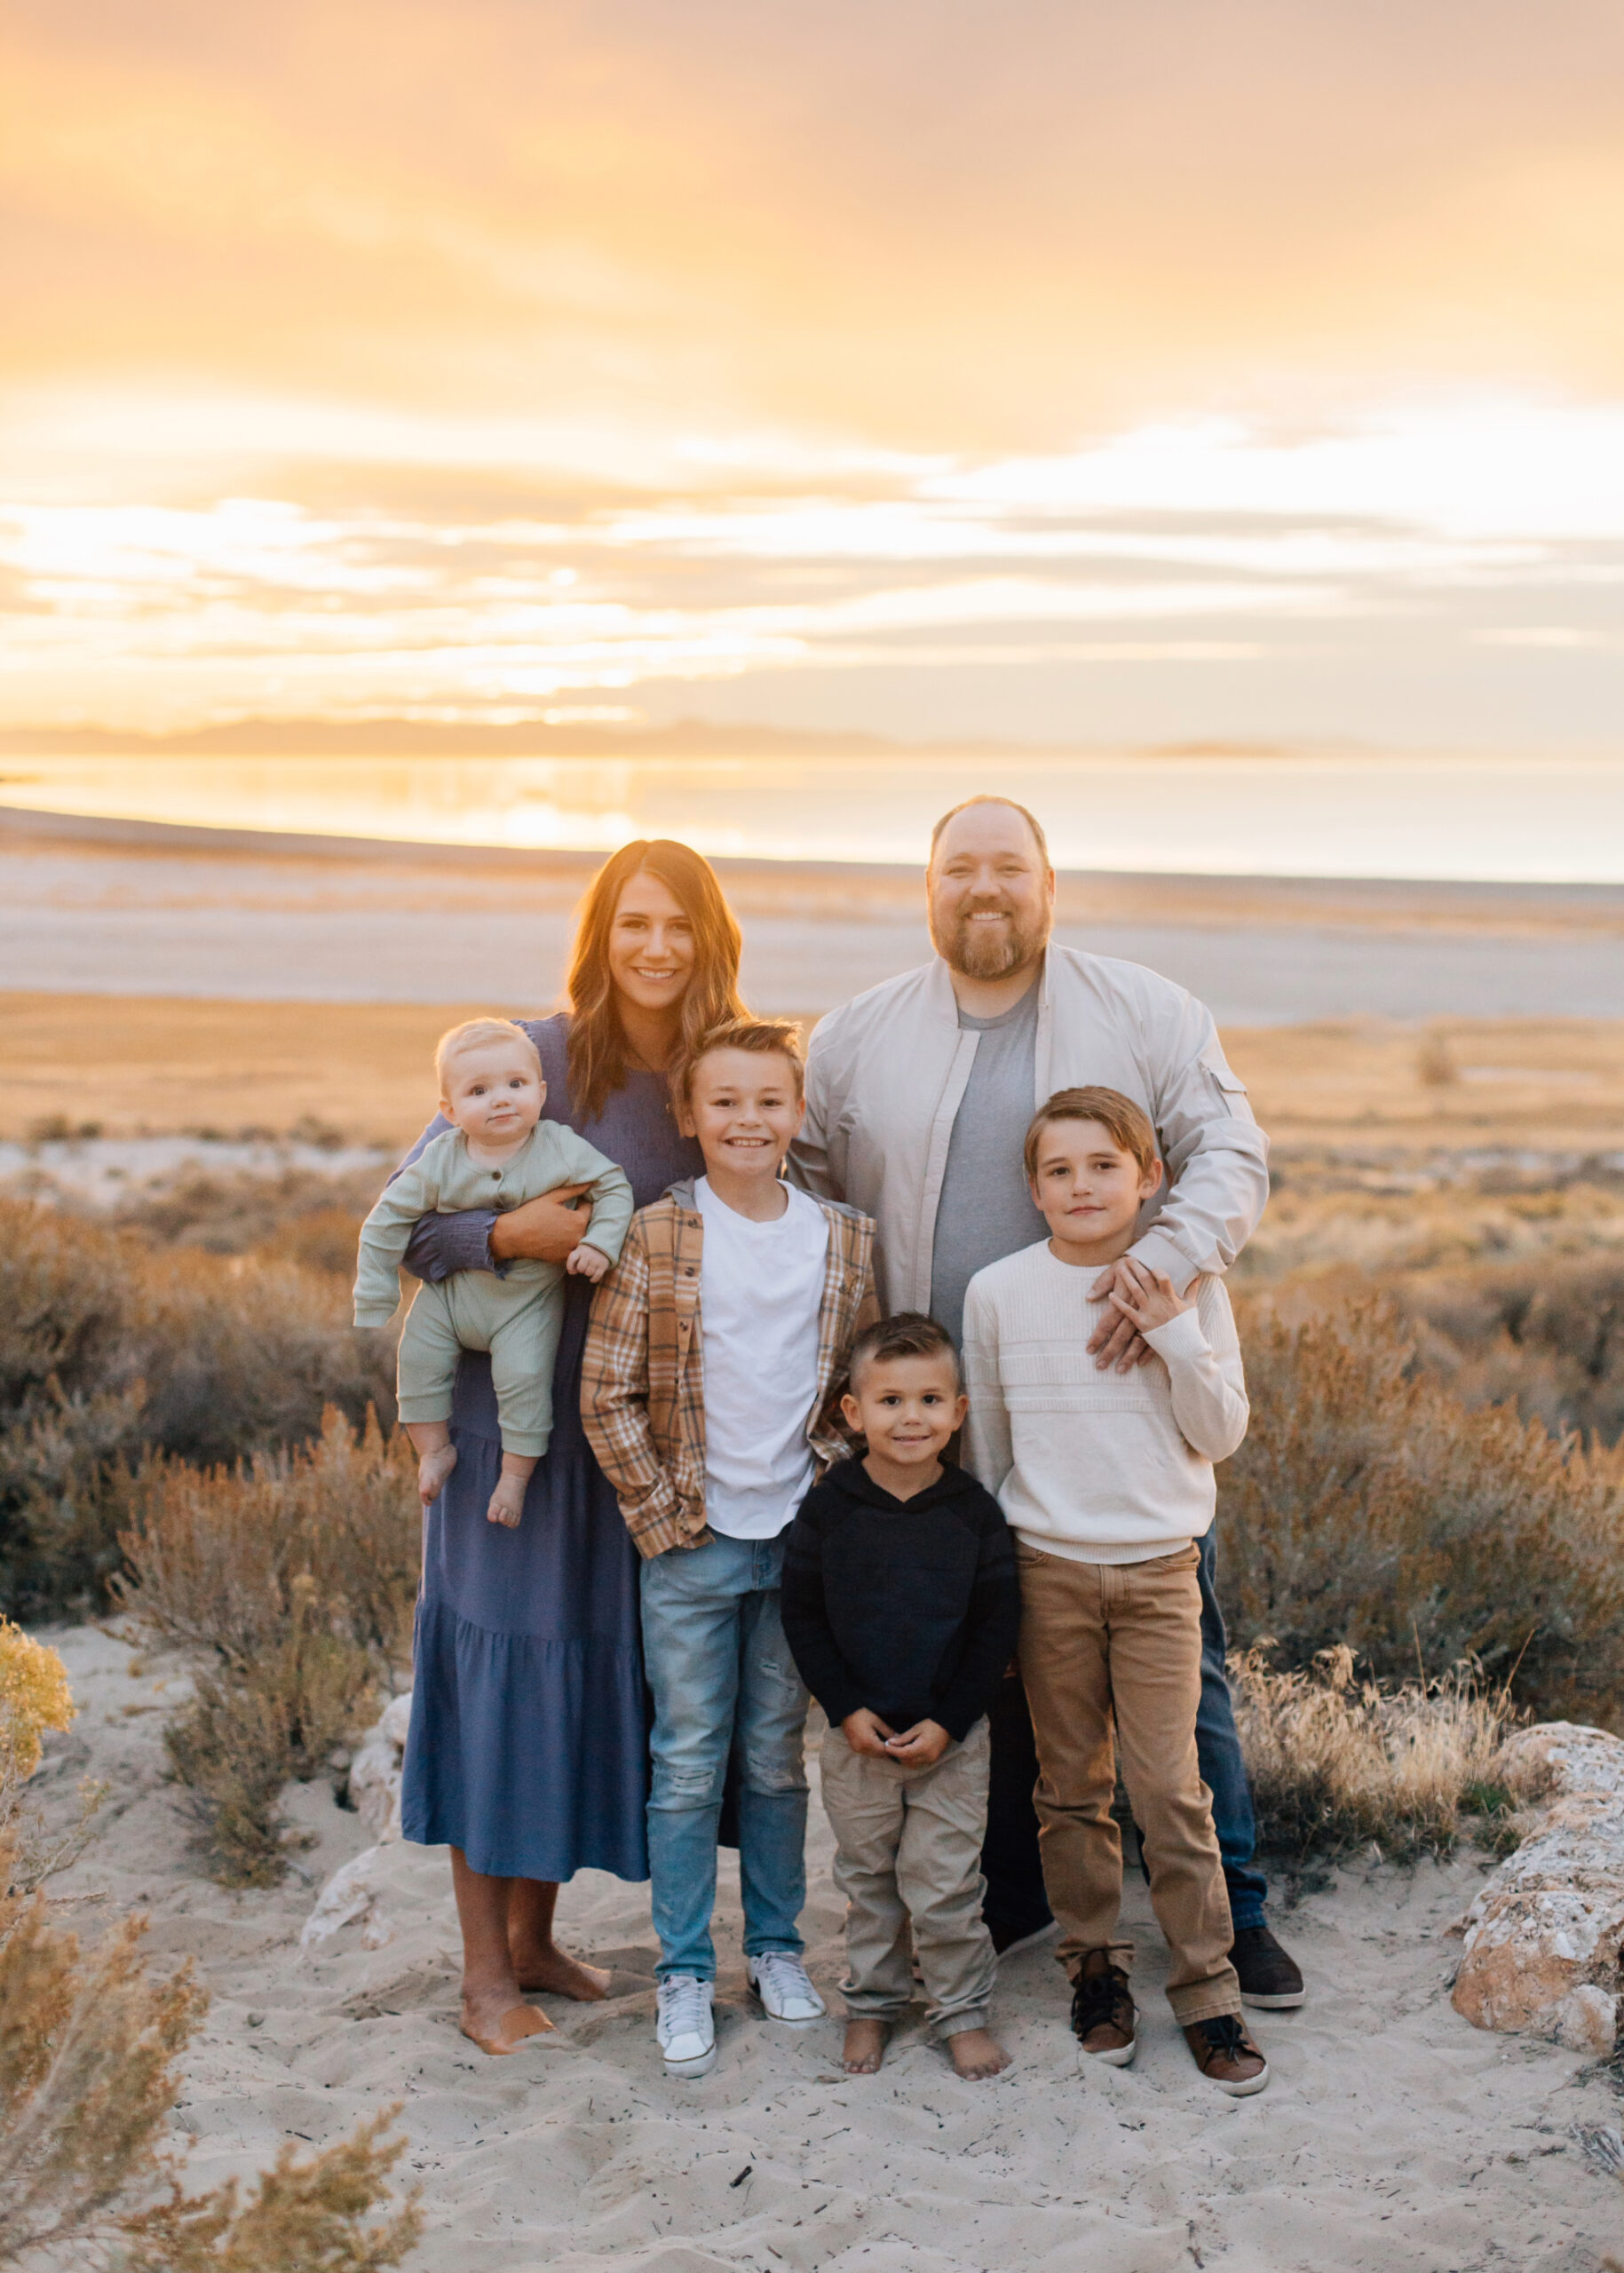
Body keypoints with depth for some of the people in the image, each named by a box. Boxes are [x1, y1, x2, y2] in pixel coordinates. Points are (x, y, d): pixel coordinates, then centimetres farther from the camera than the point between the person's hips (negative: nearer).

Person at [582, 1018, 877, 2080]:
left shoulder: (847, 1240, 1)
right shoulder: (656, 1238, -7)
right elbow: (607, 1395, -7)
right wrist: (662, 1513, -7)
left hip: (800, 1540, 2)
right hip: (691, 1546, -2)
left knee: (779, 1759, 13)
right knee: (689, 1765, 6)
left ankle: (777, 1944, 29)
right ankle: (685, 1972, 17)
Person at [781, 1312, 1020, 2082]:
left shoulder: (974, 1511, -7)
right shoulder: (829, 1507, -6)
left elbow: (998, 1624, -3)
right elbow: (801, 1615, -2)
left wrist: (948, 1721, -10)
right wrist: (846, 1708, -10)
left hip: (953, 1735, -1)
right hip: (857, 1733, 1)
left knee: (945, 1884, 2)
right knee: (866, 1878, 14)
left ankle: (962, 2010, 19)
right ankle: (870, 2003, 30)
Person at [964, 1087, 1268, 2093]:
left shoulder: (1189, 1290, -1)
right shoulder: (999, 1291, 0)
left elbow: (1223, 1432, -3)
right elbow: (984, 1443, 9)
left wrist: (1173, 1333, -15)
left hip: (1159, 1568, -1)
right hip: (1046, 1568, 1)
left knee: (1171, 1786, -3)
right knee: (1072, 1785, 9)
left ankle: (1208, 1986, 10)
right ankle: (1097, 1967, 24)